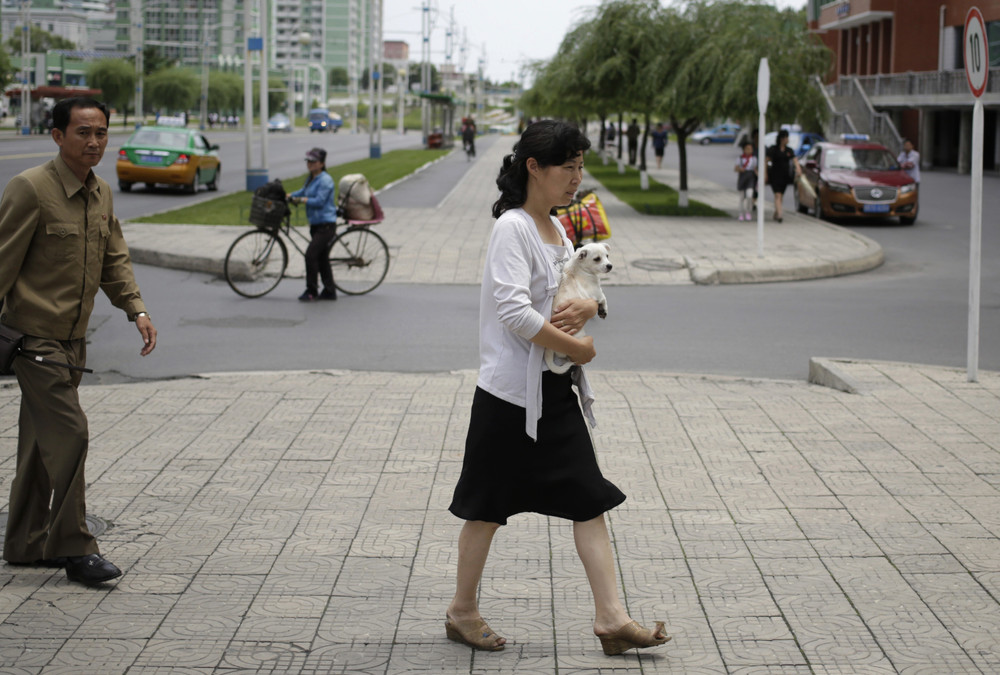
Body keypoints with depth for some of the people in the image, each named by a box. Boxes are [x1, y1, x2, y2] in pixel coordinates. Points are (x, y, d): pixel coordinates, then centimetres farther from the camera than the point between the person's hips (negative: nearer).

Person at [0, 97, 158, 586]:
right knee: (68, 434, -11)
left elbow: (114, 260, 19)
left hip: (74, 339, 8)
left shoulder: (102, 195, 9)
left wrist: (136, 310, 5)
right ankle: (74, 547, -2)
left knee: (41, 443, 14)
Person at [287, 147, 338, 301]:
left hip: (326, 225, -9)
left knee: (311, 254, -16)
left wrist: (299, 199, -20)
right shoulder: (311, 179, 13)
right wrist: (288, 195, 15)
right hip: (315, 224, 9)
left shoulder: (325, 180, -15)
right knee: (322, 258, 11)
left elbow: (319, 201, -22)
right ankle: (329, 291, 18)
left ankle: (311, 291, -8)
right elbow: (303, 191, 28)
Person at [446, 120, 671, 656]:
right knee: (489, 506, 5)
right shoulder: (513, 228, -15)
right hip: (510, 392, -8)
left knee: (589, 498, 3)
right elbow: (514, 310, -25)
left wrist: (586, 308, -5)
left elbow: (588, 291, 19)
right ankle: (462, 611, 20)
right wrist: (578, 348, -17)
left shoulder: (558, 229, 12)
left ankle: (611, 617, 4)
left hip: (558, 391, 8)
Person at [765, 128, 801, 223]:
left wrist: (798, 169, -23)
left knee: (781, 196, 10)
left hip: (785, 176, 4)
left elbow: (795, 160, -5)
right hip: (775, 175, -4)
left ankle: (775, 214, 25)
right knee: (777, 195, -15)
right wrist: (765, 173, -5)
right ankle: (779, 214, -25)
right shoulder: (773, 149, -2)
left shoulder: (789, 150, 7)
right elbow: (766, 161, 0)